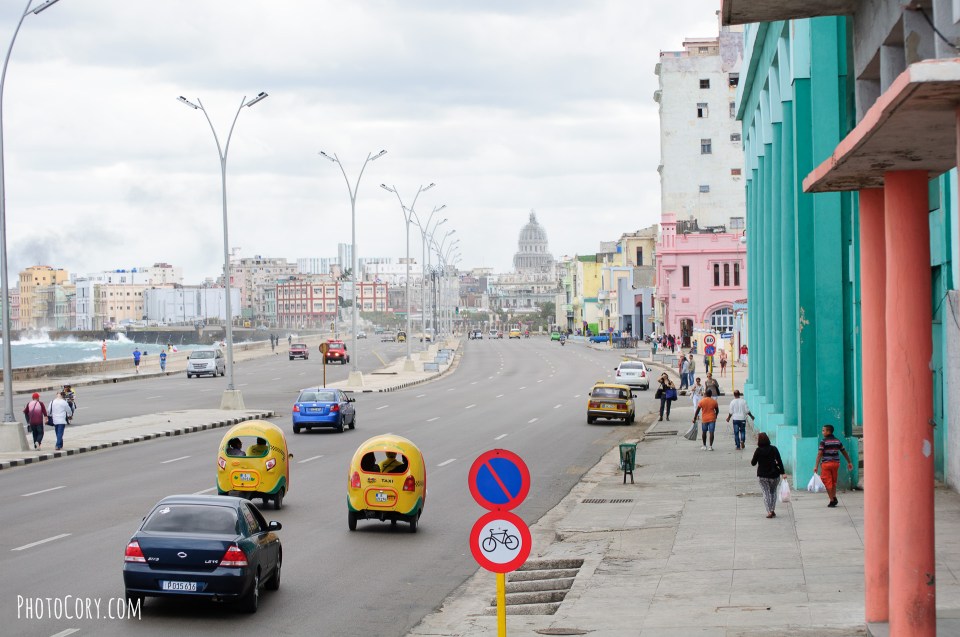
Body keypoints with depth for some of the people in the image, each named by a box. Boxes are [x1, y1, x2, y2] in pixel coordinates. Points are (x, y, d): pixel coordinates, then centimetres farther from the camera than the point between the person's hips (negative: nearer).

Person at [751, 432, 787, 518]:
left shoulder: (758, 451, -10)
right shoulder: (774, 449, -4)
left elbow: (753, 463, -4)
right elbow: (779, 461, -7)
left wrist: (752, 461, 19)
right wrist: (783, 472, -6)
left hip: (762, 476, -2)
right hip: (774, 475, 2)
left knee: (766, 493, 3)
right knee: (773, 492, 18)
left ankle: (769, 511, -11)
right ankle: (773, 510, 10)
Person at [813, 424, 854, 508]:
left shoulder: (824, 441, -8)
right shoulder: (837, 441, 7)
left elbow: (819, 454, -14)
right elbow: (844, 452, 14)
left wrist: (816, 466, -15)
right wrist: (849, 462, 24)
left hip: (826, 463, -5)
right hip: (836, 463, 5)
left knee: (828, 482, 2)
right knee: (834, 482, 18)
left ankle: (832, 500, 0)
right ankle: (834, 498, 10)